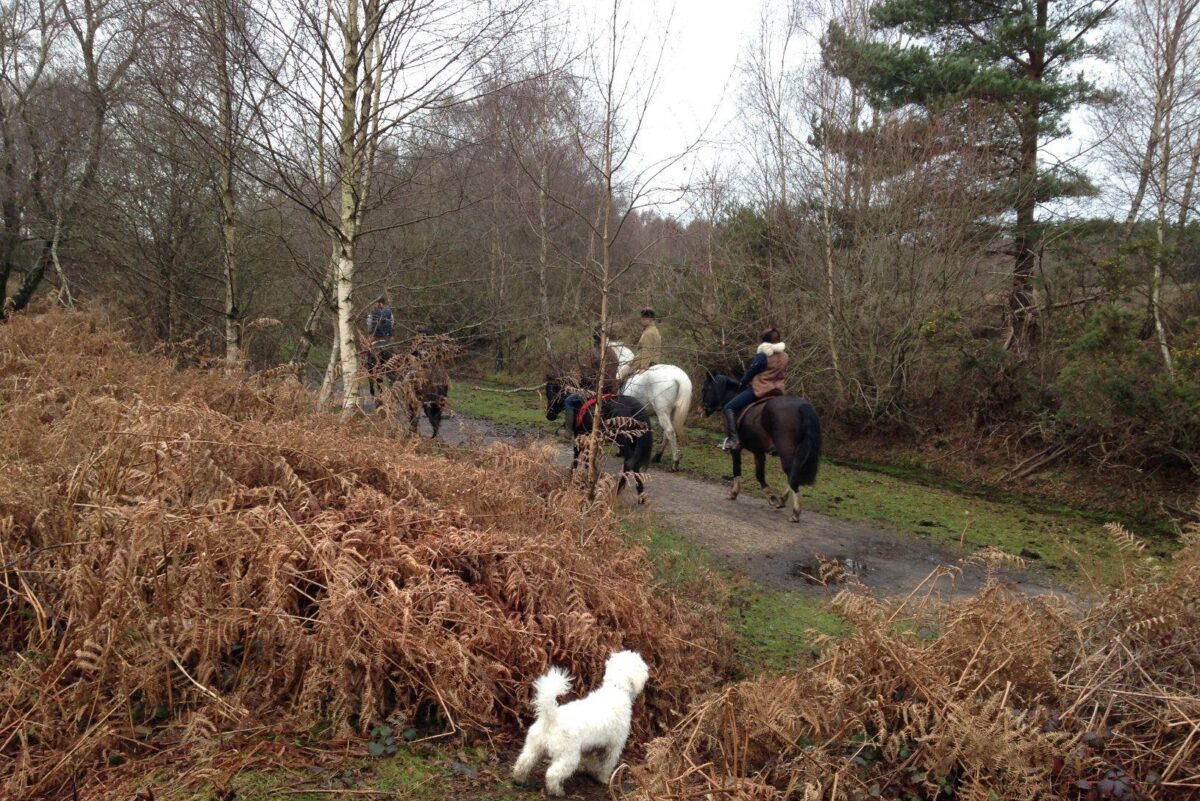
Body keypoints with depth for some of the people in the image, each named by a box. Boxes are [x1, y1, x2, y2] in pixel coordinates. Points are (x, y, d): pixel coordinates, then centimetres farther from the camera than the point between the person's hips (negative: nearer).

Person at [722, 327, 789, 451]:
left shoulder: (762, 356, -13)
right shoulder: (785, 357, 6)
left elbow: (749, 374, -5)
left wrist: (741, 385, 12)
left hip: (759, 390, -7)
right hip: (777, 391, 7)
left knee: (730, 407, -2)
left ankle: (733, 439, -16)